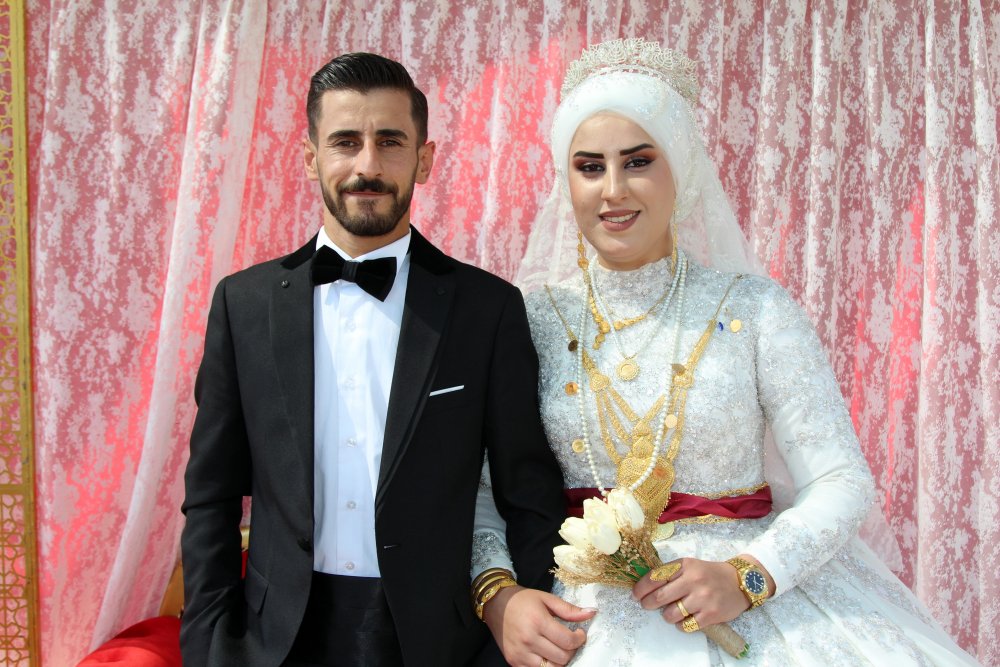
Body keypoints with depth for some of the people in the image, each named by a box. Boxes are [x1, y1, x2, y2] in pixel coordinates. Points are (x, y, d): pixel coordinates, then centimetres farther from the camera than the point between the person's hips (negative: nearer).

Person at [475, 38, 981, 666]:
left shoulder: (755, 308, -3)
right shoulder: (533, 319, 0)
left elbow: (842, 481, -4)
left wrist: (748, 576, -17)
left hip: (750, 604, 0)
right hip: (584, 612, 0)